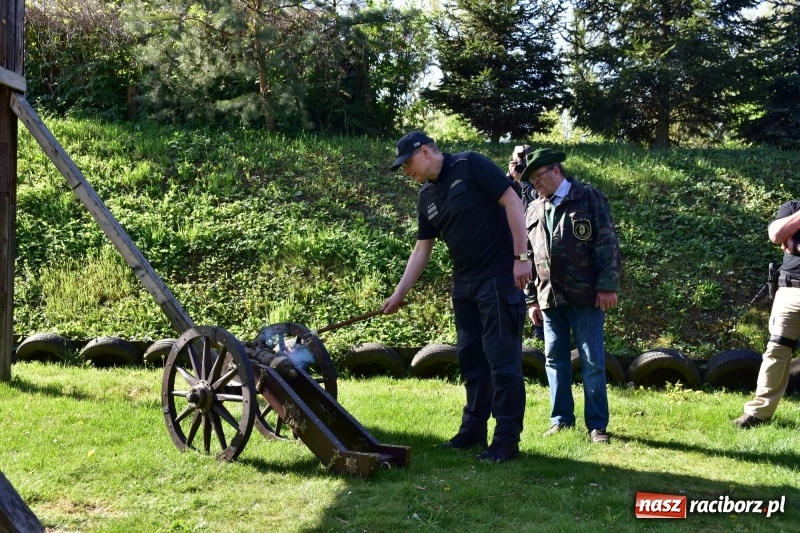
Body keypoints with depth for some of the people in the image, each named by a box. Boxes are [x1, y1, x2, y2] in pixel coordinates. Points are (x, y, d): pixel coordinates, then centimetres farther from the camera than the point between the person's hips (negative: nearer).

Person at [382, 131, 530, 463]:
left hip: (499, 277, -8)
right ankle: (473, 430, 24)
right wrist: (398, 295, 12)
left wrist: (521, 257, -18)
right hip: (464, 283, 8)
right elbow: (421, 251, 15)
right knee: (470, 358, 13)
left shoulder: (470, 166, -11)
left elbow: (512, 202, -14)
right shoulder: (427, 197, 11)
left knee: (502, 358, -5)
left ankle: (507, 440, 0)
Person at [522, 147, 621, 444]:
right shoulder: (534, 211, 14)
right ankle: (561, 420, 16)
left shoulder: (589, 198, 0)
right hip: (549, 298, 5)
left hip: (584, 296, -5)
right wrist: (532, 300, 13)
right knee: (555, 360, 7)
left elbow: (607, 244, -5)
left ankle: (597, 424, 6)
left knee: (593, 361, -1)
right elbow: (528, 258, 16)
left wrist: (608, 286, -12)